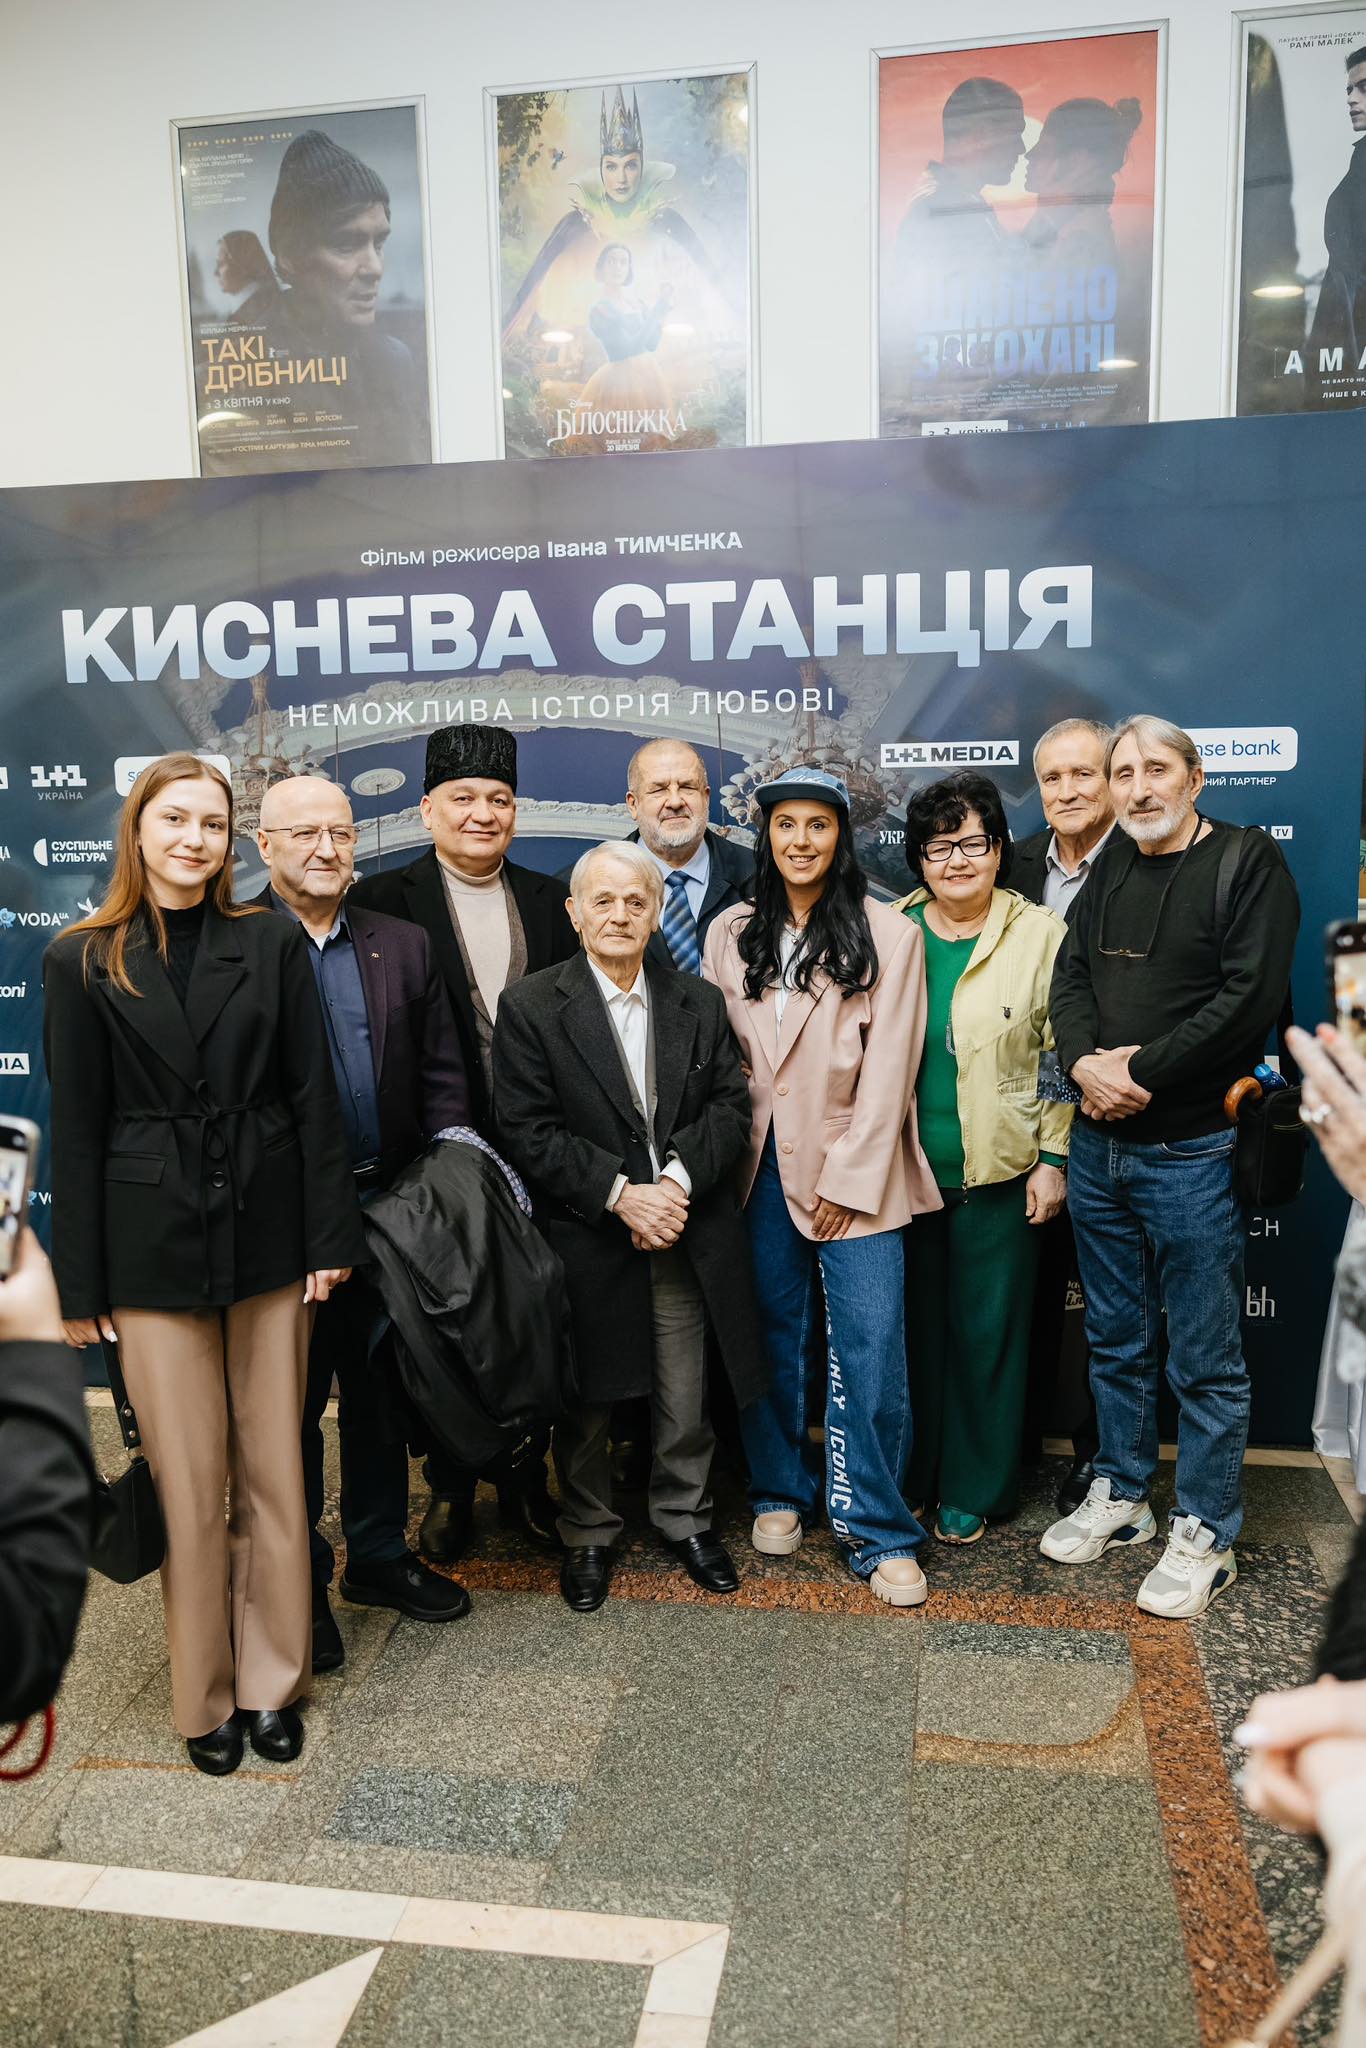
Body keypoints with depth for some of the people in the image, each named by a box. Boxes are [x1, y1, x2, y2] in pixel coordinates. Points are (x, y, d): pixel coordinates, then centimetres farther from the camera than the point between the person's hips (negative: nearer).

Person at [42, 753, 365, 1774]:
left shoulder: (274, 943, 3)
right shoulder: (84, 962, 1)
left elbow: (314, 1096, 2)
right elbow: (76, 1129, 1)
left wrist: (330, 1237, -2)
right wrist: (82, 1284, 0)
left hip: (267, 1233, 1)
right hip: (154, 1245, -1)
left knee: (274, 1469, 10)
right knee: (189, 1482, 7)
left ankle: (273, 1681, 27)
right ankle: (204, 1693, 25)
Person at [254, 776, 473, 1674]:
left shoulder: (403, 946, 7)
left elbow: (441, 1076, 6)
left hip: (388, 1208, 4)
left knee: (380, 1390, 18)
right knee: (289, 1403, 10)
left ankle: (379, 1555, 36)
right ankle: (296, 1580, 28)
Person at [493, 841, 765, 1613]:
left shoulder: (699, 1003, 7)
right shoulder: (531, 1007, -4)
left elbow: (731, 1107, 2)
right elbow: (530, 1134, -10)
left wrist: (678, 1180, -15)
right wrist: (620, 1194, -18)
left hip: (687, 1236, 3)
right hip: (586, 1242, -2)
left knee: (686, 1396, 13)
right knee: (587, 1400, 12)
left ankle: (686, 1516, 36)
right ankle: (589, 1533, 33)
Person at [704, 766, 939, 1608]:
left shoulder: (889, 935, -3)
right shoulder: (732, 934, 9)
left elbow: (889, 1067, -6)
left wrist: (848, 1180, -9)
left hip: (851, 1174, -3)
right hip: (758, 1168, 3)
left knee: (872, 1350, -4)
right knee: (772, 1340, 11)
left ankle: (880, 1532, 10)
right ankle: (782, 1492, 30)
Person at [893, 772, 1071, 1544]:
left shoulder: (1041, 934, -3)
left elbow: (1065, 1057, -1)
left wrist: (1054, 1160, -5)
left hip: (999, 1173, -2)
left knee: (988, 1329, 7)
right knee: (913, 1323, 11)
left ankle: (975, 1488, 25)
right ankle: (909, 1477, 29)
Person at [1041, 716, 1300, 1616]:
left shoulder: (1250, 860, -7)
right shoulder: (1110, 868, 11)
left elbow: (1250, 998, -17)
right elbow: (1071, 976, 5)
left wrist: (1140, 1072, -17)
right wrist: (1086, 1062, -14)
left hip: (1191, 1150, -6)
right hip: (1099, 1144, 6)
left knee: (1205, 1358, 4)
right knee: (1117, 1339, 17)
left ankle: (1206, 1535, 19)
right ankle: (1121, 1497, 33)